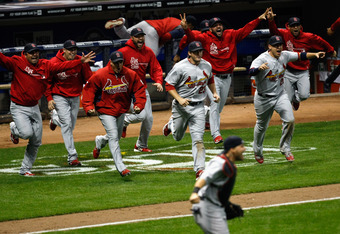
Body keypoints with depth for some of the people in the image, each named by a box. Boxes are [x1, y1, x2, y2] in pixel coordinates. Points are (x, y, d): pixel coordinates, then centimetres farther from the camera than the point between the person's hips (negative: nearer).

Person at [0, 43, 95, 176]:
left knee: (36, 142, 7)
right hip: (19, 108, -5)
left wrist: (80, 61, -4)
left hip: (34, 107, 6)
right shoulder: (17, 63, -12)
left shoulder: (45, 65, 2)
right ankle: (14, 129, 14)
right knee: (27, 133, -24)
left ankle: (25, 169, 22)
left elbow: (62, 67, 2)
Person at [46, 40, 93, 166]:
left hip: (75, 96, 4)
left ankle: (55, 118, 47)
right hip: (59, 96, -4)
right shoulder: (54, 63, -14)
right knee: (66, 124, -13)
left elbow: (89, 79, -3)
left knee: (71, 126, 11)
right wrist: (49, 98, -10)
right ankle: (72, 156, -12)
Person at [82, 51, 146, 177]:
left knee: (117, 137, 21)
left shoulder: (130, 75, -7)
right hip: (106, 111, -5)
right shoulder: (100, 75, -18)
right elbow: (88, 90, -10)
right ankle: (121, 168, -21)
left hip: (121, 111, 5)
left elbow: (139, 89, 1)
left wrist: (139, 104, -13)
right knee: (113, 137, -15)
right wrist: (88, 107, -21)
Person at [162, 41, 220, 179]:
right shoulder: (180, 67, -15)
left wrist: (214, 93, 13)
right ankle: (171, 124, 53)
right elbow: (169, 85, -11)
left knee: (198, 139, -9)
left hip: (198, 107, 2)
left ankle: (199, 169, -12)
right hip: (181, 106, -2)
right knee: (177, 137, 17)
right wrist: (179, 99, -22)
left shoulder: (206, 66, 2)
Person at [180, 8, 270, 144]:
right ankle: (216, 134, -18)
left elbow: (245, 30, 0)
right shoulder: (206, 38, -9)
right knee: (215, 103, -16)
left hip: (227, 77, 4)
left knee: (221, 105, 17)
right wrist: (186, 29, -45)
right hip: (213, 76, -4)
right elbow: (193, 38, -24)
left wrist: (259, 19, -7)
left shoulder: (230, 35, 1)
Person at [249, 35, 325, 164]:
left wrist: (315, 54, -10)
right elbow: (251, 72, -41)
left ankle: (285, 148, 5)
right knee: (261, 126, 11)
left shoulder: (284, 56, -4)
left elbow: (301, 56, 6)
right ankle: (257, 151, 36)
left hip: (280, 95, 4)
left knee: (290, 120, -14)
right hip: (263, 99, -4)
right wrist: (259, 68, -62)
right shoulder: (261, 59, -23)